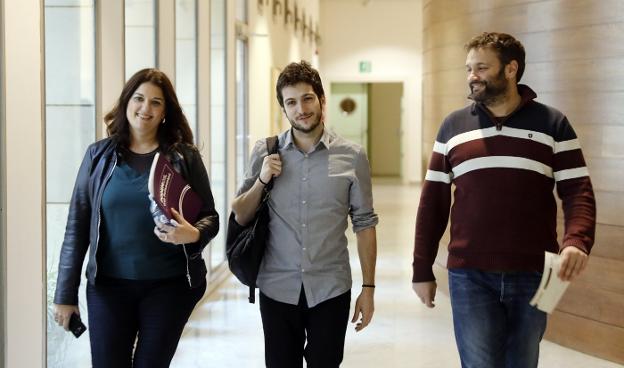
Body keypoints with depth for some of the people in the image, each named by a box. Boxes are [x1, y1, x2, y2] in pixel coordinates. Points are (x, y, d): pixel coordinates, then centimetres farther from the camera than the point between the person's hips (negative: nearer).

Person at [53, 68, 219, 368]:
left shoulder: (184, 156, -2)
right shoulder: (99, 155, 1)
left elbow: (210, 217, 1)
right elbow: (77, 225, 3)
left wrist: (193, 234, -23)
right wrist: (66, 294, 1)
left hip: (169, 285, 0)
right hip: (108, 285, 1)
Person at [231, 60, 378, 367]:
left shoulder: (352, 157, -3)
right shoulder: (265, 152, 0)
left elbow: (364, 223, 1)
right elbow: (240, 218, 5)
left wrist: (368, 288, -1)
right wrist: (261, 180, -12)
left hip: (331, 290, -1)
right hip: (277, 290, 1)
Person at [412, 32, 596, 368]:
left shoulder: (552, 124, 2)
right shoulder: (453, 126, 6)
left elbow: (578, 192, -3)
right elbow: (432, 201, 8)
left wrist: (576, 241, -23)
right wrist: (422, 269, 5)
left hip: (532, 275, 0)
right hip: (470, 276, 0)